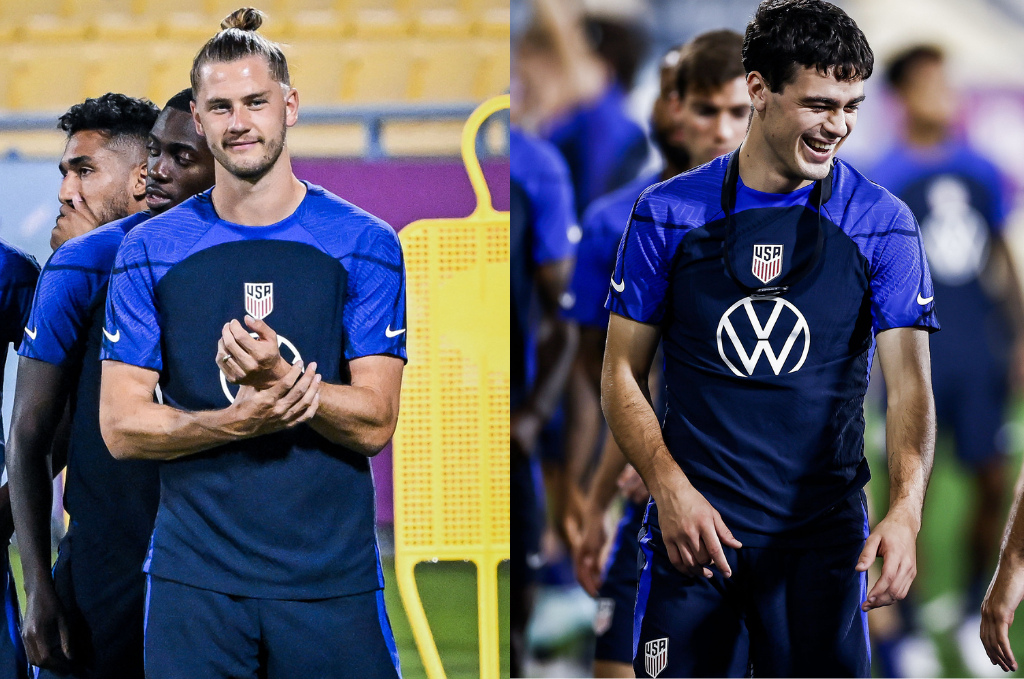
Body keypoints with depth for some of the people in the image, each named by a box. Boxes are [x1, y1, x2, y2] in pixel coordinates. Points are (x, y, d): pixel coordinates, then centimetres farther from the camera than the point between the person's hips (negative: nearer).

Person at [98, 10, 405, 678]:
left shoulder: (365, 245, 1)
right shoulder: (151, 250, 5)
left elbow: (375, 423, -4)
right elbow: (121, 427, 0)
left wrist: (277, 376, -22)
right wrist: (239, 422, -16)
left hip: (331, 579, -1)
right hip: (195, 575, 1)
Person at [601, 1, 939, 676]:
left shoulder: (881, 223, 1)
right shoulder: (670, 214, 2)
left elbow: (910, 380, -7)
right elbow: (622, 374, 6)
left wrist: (905, 511, -24)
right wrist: (670, 487, -11)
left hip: (823, 538, 0)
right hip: (692, 524, 0)